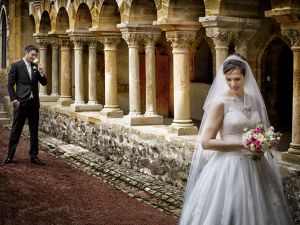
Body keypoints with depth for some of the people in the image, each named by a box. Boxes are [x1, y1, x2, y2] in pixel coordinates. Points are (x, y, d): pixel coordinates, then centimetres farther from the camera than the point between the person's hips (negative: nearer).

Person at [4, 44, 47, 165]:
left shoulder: (36, 67, 12)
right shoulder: (16, 66, -2)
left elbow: (44, 83, 11)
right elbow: (10, 84, -3)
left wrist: (41, 73, -7)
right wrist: (14, 100, -10)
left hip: (34, 102, 5)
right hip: (21, 102, -5)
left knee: (34, 131, 7)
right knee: (16, 130, 1)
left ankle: (34, 156, 14)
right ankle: (10, 156, 9)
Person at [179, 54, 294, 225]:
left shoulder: (254, 100, 6)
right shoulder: (220, 102, -10)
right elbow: (205, 142, -14)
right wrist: (242, 144, -17)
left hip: (254, 167, 5)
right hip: (229, 167, -5)